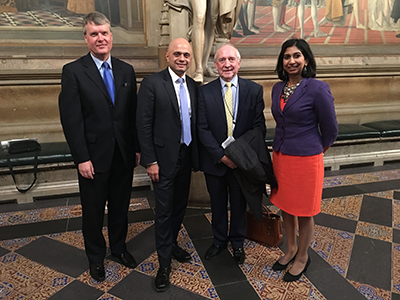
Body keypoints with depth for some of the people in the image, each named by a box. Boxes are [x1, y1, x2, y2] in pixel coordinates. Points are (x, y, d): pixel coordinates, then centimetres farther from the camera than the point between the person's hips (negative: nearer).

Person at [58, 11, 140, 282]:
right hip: (94, 157, -3)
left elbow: (133, 114, 6)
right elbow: (71, 119, -11)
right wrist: (82, 158, -14)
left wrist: (137, 148, 4)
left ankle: (119, 248, 41)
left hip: (124, 155, 4)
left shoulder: (126, 71, 5)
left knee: (120, 206, 18)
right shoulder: (73, 71, -7)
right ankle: (96, 258, 36)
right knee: (93, 211, 14)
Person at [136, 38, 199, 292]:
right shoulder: (152, 83, -9)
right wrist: (150, 161, -14)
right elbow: (144, 125, -12)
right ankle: (164, 262, 22)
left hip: (187, 156, 6)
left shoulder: (193, 86, 8)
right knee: (164, 210, 4)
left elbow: (195, 122, 11)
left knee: (180, 205, 17)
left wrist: (197, 156, 8)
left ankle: (172, 244, 40)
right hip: (165, 157, -5)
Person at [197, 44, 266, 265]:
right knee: (217, 204, 17)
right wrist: (221, 155, -16)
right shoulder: (205, 92, -3)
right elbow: (202, 129, -7)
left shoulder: (254, 90, -3)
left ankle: (237, 242, 39)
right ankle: (219, 240, 40)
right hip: (215, 161, 1)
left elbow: (259, 127, -5)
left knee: (239, 204, 16)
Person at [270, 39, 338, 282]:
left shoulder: (318, 89, -15)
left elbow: (330, 129, -6)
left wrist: (315, 149, 7)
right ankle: (291, 249, 40)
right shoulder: (278, 88, 4)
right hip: (280, 155, 6)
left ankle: (302, 257, 33)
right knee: (285, 207, 18)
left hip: (305, 159, -6)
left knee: (303, 213, 10)